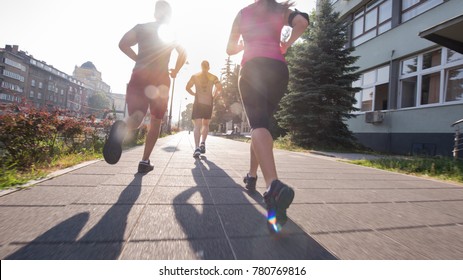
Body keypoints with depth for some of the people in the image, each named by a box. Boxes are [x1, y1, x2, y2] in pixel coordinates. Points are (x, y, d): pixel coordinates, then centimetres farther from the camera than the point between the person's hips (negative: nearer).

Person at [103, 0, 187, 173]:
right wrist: (175, 72, 16)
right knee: (156, 121, 9)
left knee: (136, 117, 0)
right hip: (161, 79, -1)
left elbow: (123, 44, 0)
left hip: (140, 77, 1)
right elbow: (183, 54, 3)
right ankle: (145, 161, 5)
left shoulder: (141, 27, 13)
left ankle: (122, 129, -39)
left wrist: (139, 60, 11)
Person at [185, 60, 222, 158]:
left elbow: (187, 87, 1)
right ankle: (203, 143, -1)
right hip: (208, 103, 1)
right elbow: (219, 88, -4)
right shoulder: (213, 77, 8)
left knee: (197, 126, -5)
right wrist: (213, 96, 9)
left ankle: (197, 148, -20)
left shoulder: (195, 76, 9)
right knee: (205, 124, 17)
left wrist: (194, 94, 14)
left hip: (198, 102, -1)